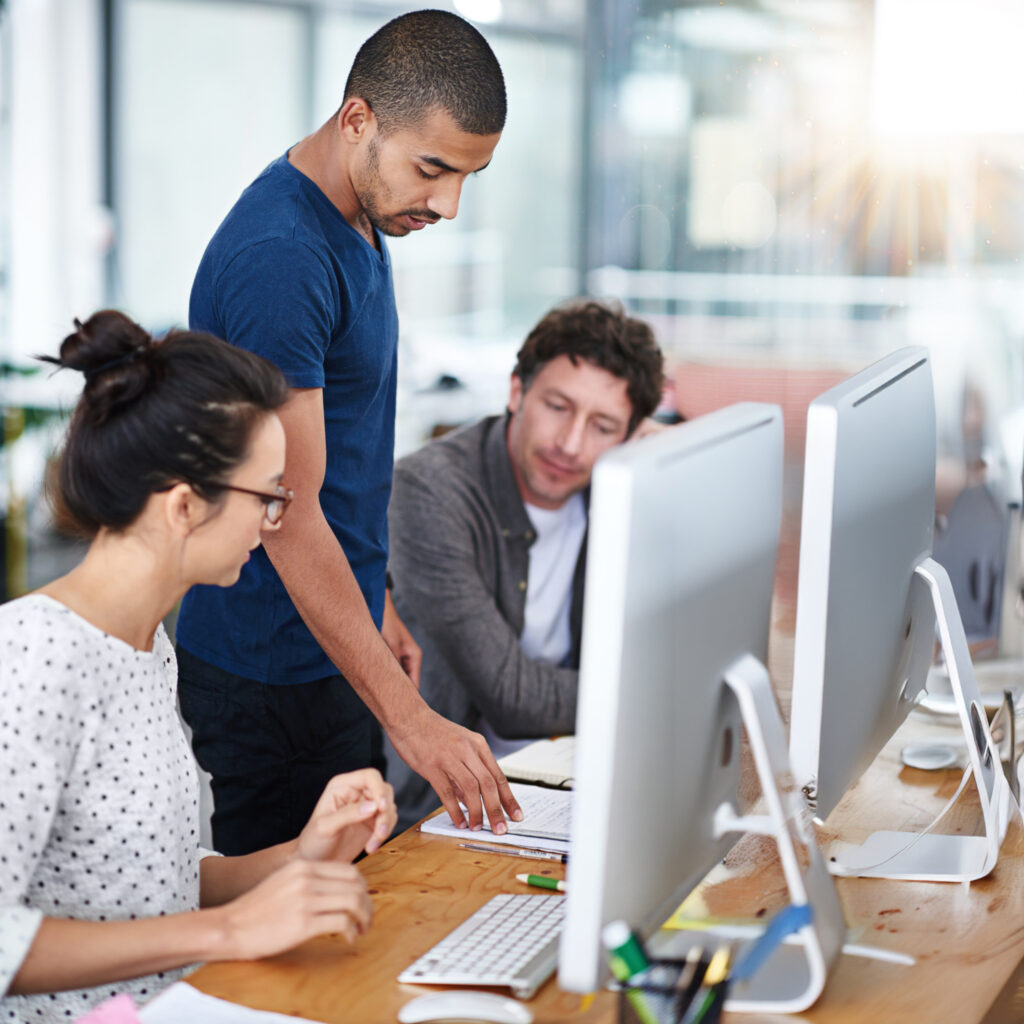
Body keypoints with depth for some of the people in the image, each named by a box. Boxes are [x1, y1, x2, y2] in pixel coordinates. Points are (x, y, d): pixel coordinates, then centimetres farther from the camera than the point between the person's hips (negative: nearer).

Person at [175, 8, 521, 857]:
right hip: (273, 679, -9)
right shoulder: (279, 259, -24)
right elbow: (290, 518, -27)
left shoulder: (361, 222, 7)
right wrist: (408, 718, -28)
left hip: (334, 648, 9)